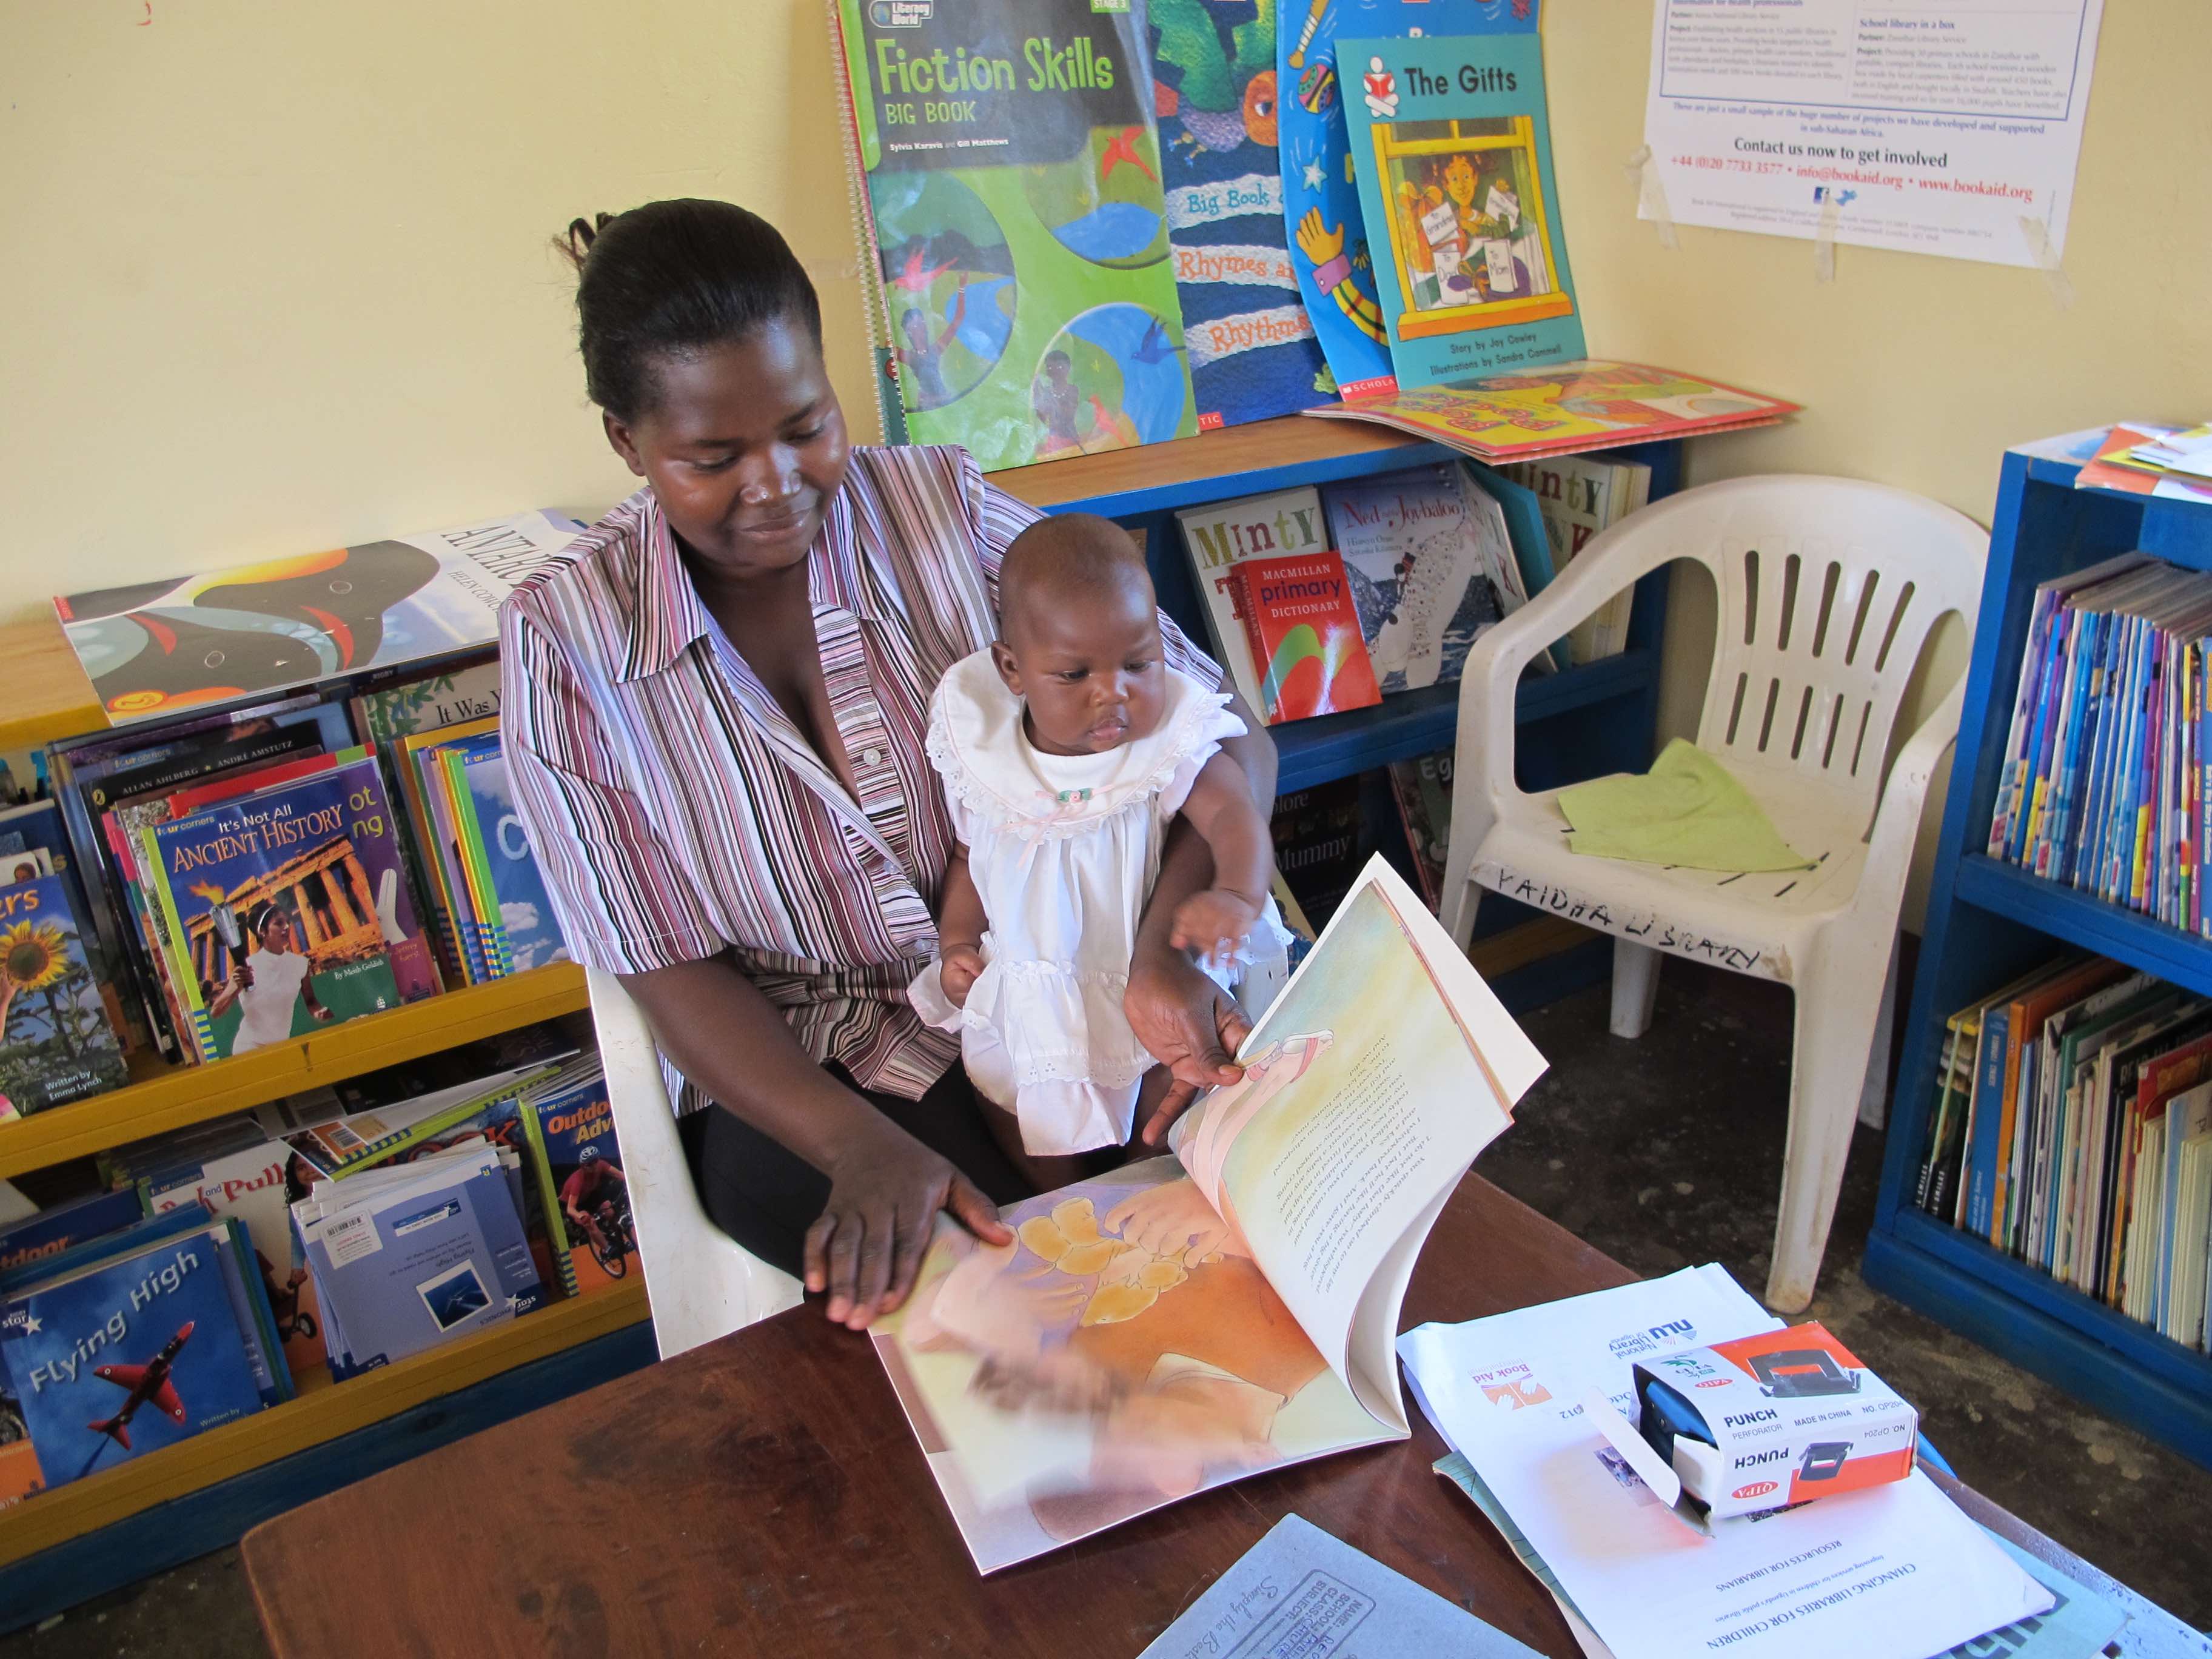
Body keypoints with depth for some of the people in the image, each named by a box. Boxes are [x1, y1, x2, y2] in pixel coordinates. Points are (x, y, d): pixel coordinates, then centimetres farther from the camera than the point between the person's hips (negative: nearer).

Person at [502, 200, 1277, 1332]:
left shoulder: (947, 511, -7)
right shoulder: (565, 643, -9)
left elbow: (1226, 732, -8)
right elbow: (672, 971, -8)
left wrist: (1167, 949, -28)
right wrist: (859, 1145, -25)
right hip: (794, 1075, -2)